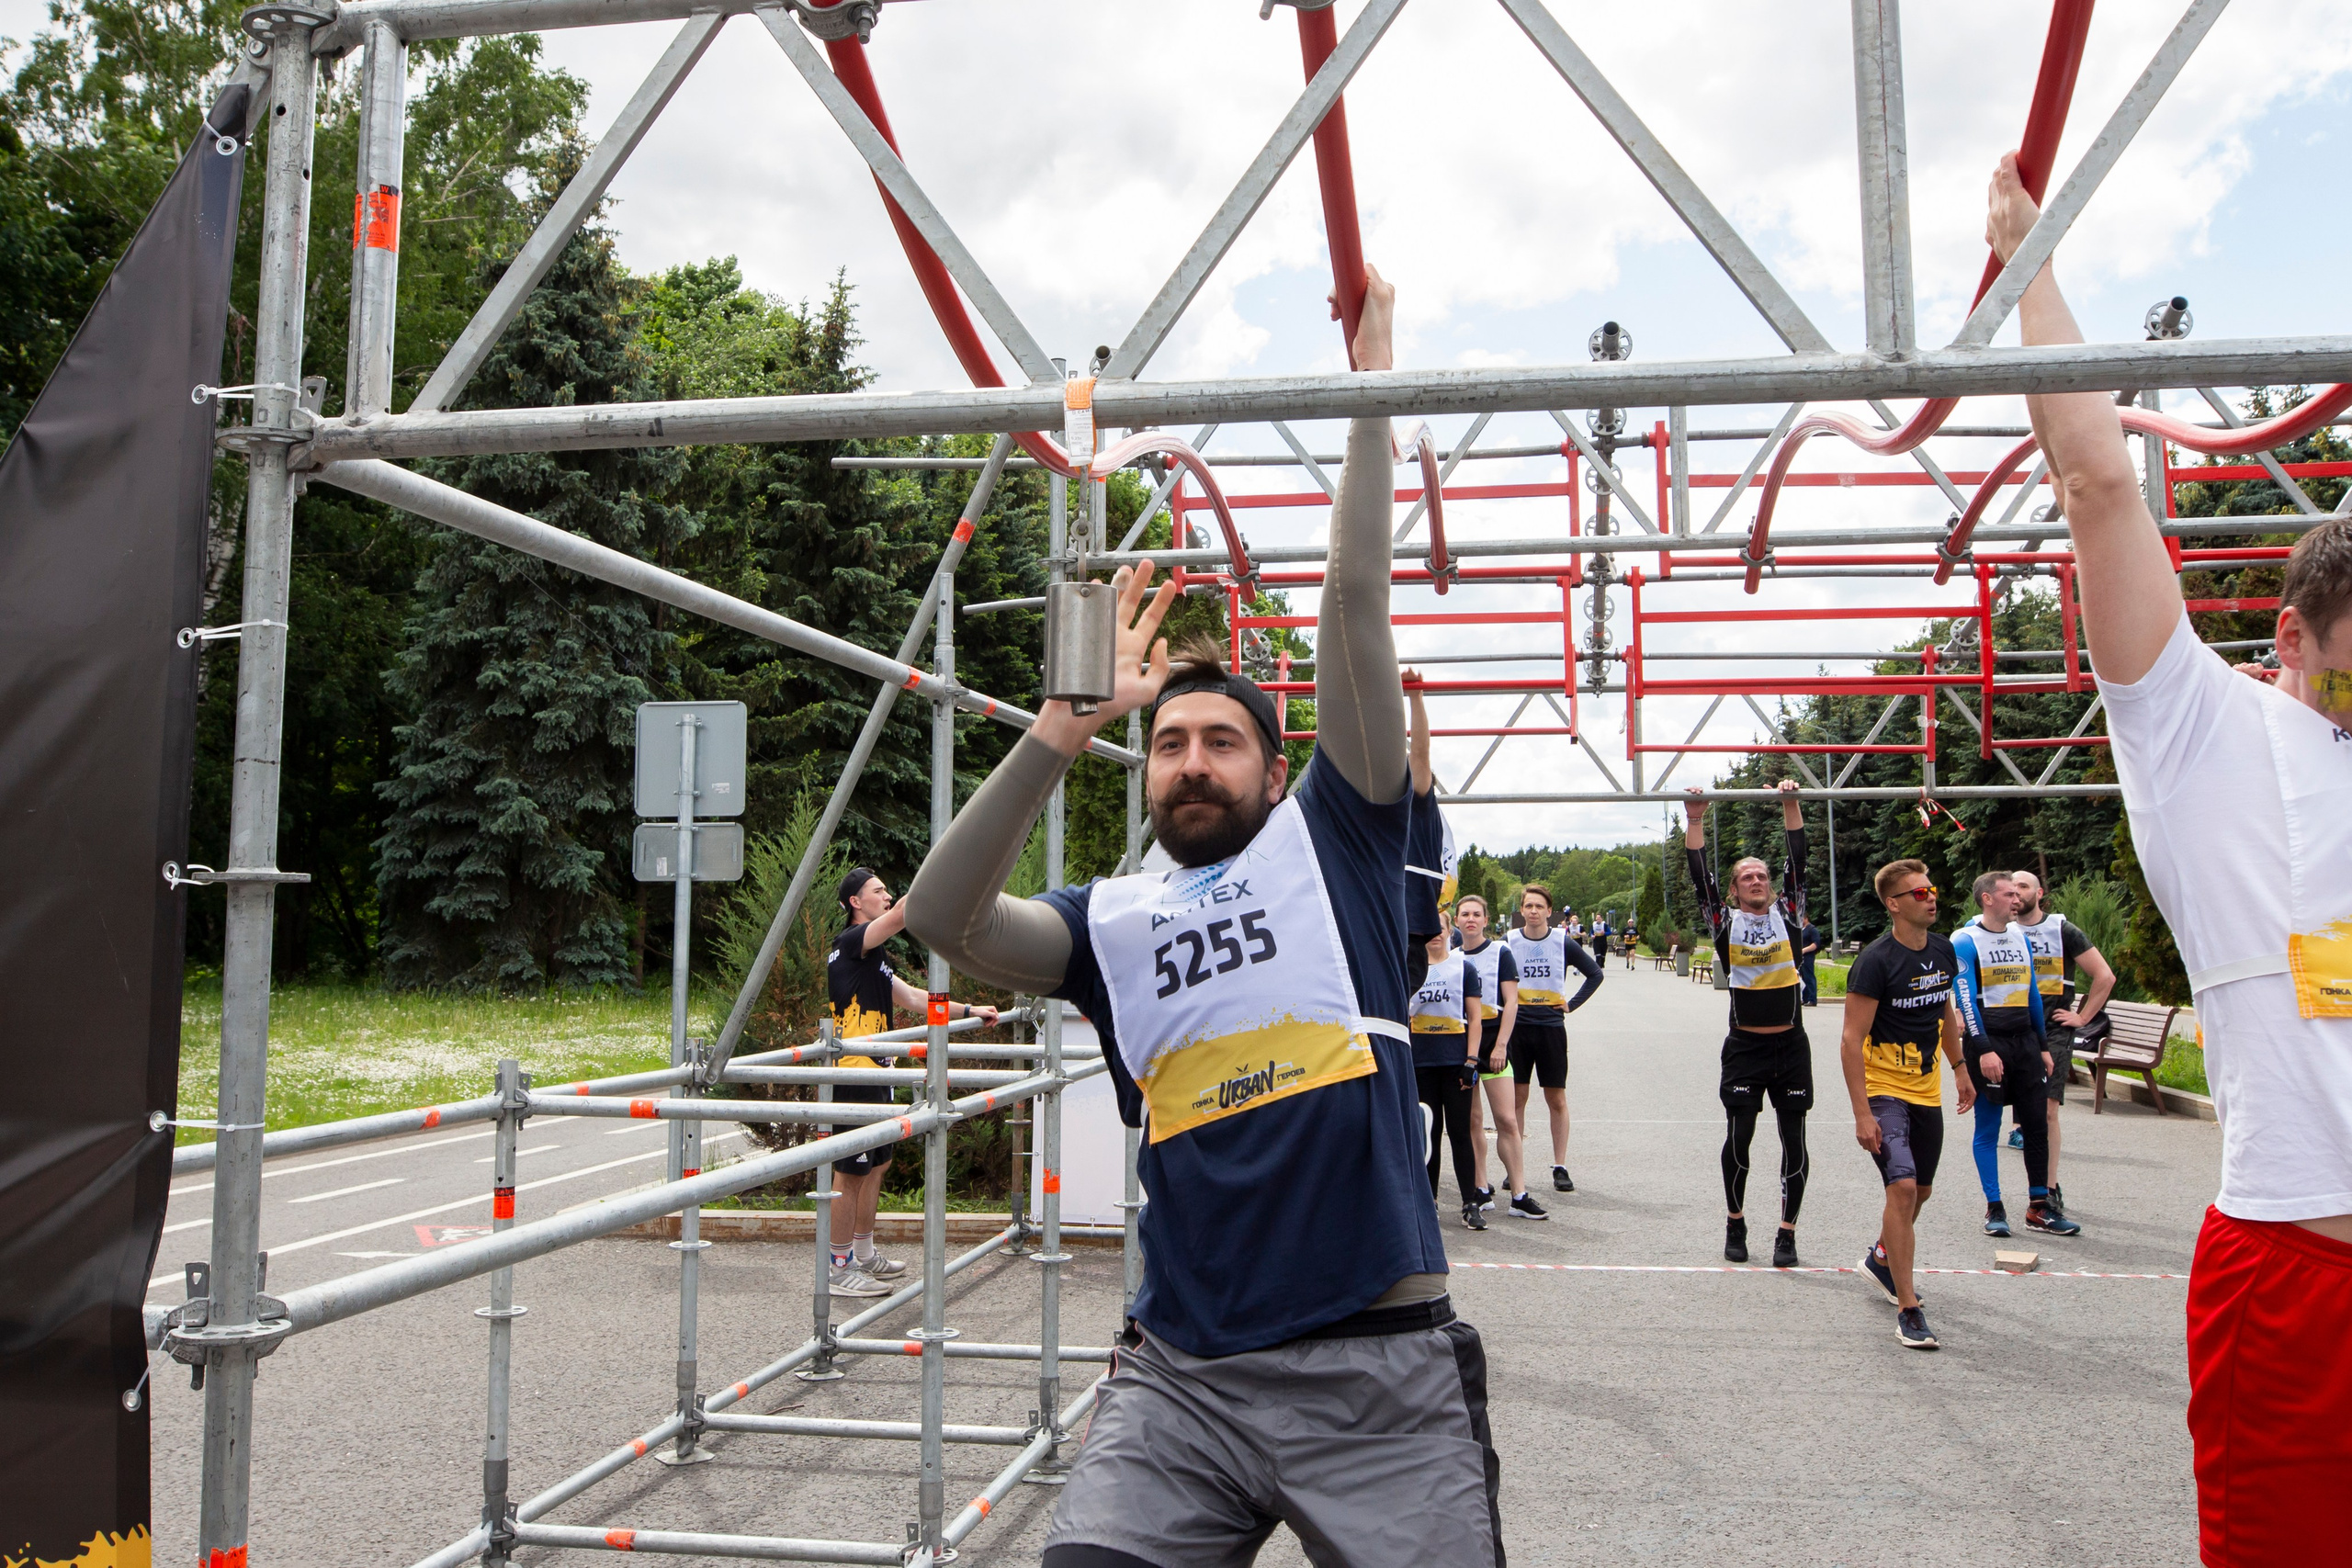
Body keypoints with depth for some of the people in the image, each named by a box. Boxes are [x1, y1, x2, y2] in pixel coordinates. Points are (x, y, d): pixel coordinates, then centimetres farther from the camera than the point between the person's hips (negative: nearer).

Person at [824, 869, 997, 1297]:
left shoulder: (872, 959, 20)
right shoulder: (849, 942, -10)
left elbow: (914, 999, 22)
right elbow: (903, 914, -25)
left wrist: (968, 1011, 17)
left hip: (873, 1076, 10)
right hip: (853, 1076, -10)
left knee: (877, 1165, 17)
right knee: (850, 1172, -5)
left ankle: (863, 1256, 27)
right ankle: (839, 1268, 2)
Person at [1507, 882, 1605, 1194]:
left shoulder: (1563, 943, 0)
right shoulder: (1508, 943, 0)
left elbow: (1595, 974, 9)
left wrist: (1572, 1004, 2)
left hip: (1551, 1027, 0)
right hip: (1517, 1027, 0)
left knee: (1557, 1099, 2)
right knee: (1516, 1098, 3)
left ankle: (1560, 1168, 9)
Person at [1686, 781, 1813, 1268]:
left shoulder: (1787, 915, 4)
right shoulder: (1726, 921, 2)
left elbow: (1798, 863, -4)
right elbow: (1700, 875, -7)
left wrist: (1791, 805, -10)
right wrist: (1696, 819, -14)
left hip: (1791, 1045, 1)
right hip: (1745, 1046, -1)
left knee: (1793, 1140, 2)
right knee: (1738, 1138, 0)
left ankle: (1787, 1232, 11)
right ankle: (1735, 1223, 19)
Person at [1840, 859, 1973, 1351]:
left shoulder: (1942, 950, 3)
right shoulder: (1876, 961, -19)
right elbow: (1851, 1039, -19)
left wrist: (1959, 1069, 23)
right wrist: (1861, 1113, -22)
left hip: (1927, 1090, 7)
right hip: (1884, 1091, -7)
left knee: (1921, 1190, 18)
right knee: (1902, 1186, -21)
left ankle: (1881, 1258, 46)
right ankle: (1908, 1310, -13)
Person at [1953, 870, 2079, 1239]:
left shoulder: (2021, 938, 15)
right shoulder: (1965, 941, -7)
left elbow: (2032, 994, 20)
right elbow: (1965, 998, -14)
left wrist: (2043, 1046, 17)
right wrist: (1983, 1049, -20)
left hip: (2024, 1040, 7)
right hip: (1988, 1042, -6)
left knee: (2038, 1124, 5)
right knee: (1988, 1128, 0)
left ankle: (2039, 1209, 13)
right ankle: (1994, 1209, 8)